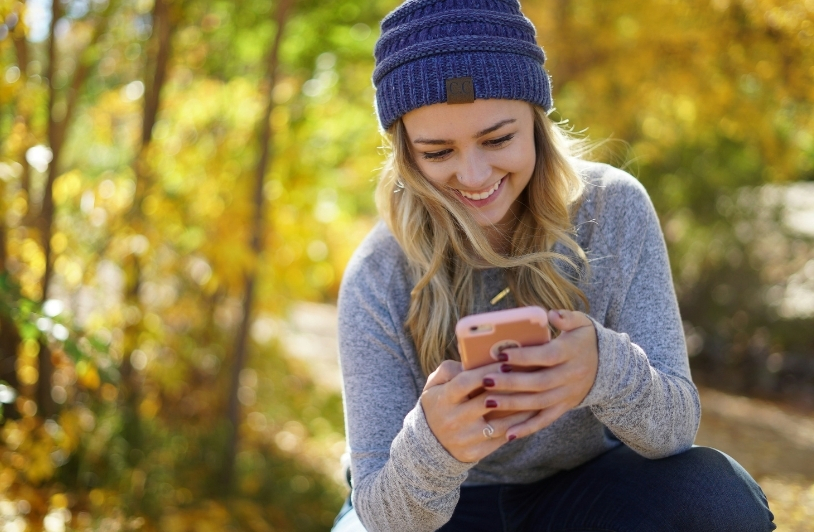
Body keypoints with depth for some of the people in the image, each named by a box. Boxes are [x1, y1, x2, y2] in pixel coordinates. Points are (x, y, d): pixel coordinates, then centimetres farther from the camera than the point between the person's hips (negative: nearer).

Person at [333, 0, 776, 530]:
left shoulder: (612, 209, -16)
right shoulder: (379, 279, -19)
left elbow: (677, 426, -19)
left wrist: (606, 371, -43)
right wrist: (431, 447, -44)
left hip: (580, 487, 1)